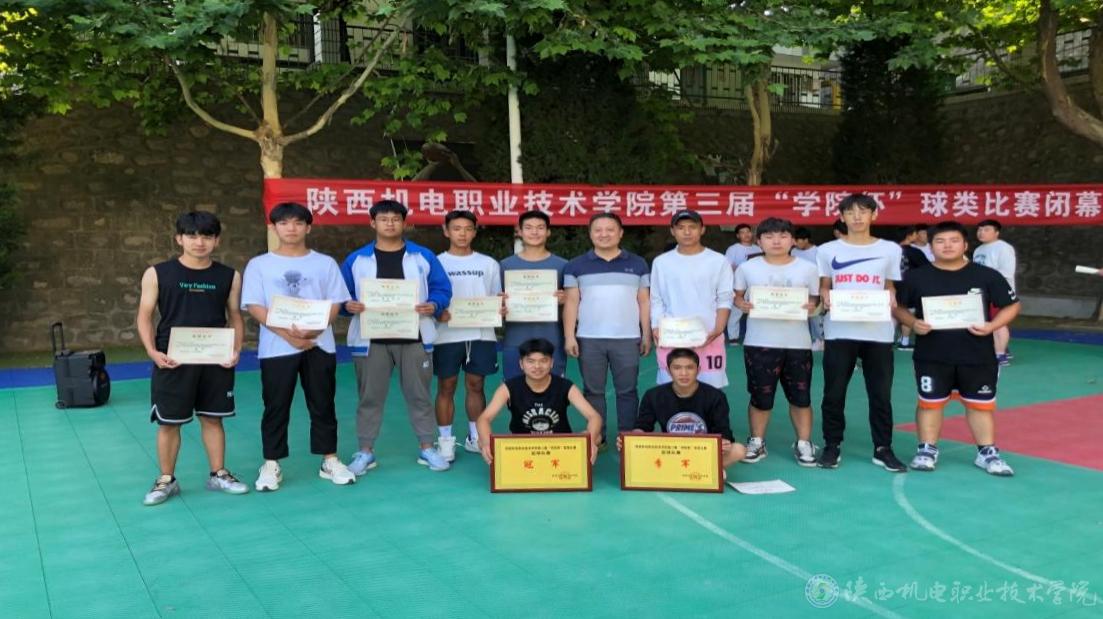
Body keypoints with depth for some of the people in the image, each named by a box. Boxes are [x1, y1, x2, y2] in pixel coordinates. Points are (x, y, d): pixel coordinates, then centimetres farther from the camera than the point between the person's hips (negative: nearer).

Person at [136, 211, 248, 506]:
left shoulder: (229, 276, 4)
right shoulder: (157, 274, -1)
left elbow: (235, 316, 9)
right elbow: (145, 317, 0)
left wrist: (236, 350, -6)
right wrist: (153, 352, -14)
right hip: (173, 361, -1)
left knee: (212, 418, 11)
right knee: (168, 422, 6)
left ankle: (218, 474, 24)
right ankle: (166, 480, 20)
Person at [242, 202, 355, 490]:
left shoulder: (325, 263, 7)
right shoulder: (259, 265, 4)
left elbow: (335, 303, 3)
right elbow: (254, 307, -4)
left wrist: (313, 330, -16)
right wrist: (288, 335, -17)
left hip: (319, 345, 1)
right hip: (276, 348, -1)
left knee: (323, 405, 7)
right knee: (275, 408, 5)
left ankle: (330, 461, 18)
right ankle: (271, 466, 15)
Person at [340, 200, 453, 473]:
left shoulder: (423, 256, 5)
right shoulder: (356, 259, 5)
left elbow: (443, 289, 4)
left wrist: (432, 306, -16)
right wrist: (348, 305, -14)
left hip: (414, 339, 0)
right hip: (371, 340, 0)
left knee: (419, 394, 7)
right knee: (370, 397, 5)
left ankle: (427, 448, 18)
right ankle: (365, 452, 15)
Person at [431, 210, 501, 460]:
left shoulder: (488, 264, 10)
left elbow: (497, 298, 13)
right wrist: (437, 312, -18)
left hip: (481, 334, 2)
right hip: (447, 334, -2)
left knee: (476, 385, 8)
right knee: (446, 387, 2)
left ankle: (476, 437, 20)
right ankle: (445, 440, 10)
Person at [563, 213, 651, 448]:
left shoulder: (637, 264, 7)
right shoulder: (576, 266, 5)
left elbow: (644, 302, 8)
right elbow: (571, 303, 4)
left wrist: (647, 335, 3)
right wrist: (569, 336, -4)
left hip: (627, 339, 0)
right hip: (589, 339, 0)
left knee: (627, 391, 3)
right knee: (593, 391, 6)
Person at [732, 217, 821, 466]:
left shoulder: (807, 268, 3)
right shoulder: (747, 268, 2)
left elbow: (815, 300, 9)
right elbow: (737, 296, 10)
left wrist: (811, 307, -13)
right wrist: (742, 304, -12)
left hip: (797, 342, 1)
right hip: (759, 342, -1)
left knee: (801, 396, 5)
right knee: (760, 397, 6)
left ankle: (804, 443, 19)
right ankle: (756, 442, 22)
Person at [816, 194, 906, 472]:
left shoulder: (891, 250, 7)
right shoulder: (827, 250, 6)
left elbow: (891, 289, 11)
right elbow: (823, 287, 10)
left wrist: (892, 300, -10)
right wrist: (825, 298, -12)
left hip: (879, 332, 0)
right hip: (840, 331, 0)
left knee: (881, 393, 4)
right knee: (834, 392, 3)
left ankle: (883, 449, 15)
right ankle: (832, 446, 15)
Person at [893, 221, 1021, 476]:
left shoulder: (987, 276, -2)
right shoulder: (916, 277, -2)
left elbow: (1011, 305, 4)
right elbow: (898, 307, 5)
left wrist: (992, 326, -13)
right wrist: (913, 323, -14)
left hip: (978, 356, 0)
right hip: (932, 357, 0)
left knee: (981, 404, 9)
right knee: (930, 402, 7)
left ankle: (987, 452, 21)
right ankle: (927, 450, 20)